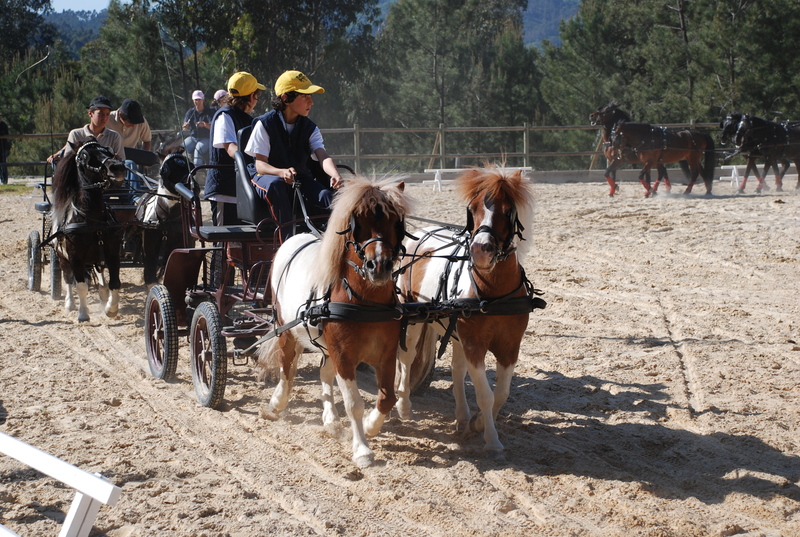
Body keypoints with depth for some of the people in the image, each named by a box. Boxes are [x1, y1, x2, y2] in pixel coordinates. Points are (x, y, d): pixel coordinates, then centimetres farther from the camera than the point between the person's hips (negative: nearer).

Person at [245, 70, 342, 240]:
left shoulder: (310, 128, 3)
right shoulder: (265, 124, -8)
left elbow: (322, 156, -14)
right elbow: (260, 164, -15)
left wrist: (335, 174, -39)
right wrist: (282, 172, -38)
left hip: (301, 181, 3)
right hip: (267, 177, -3)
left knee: (328, 196, -28)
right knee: (275, 184, -40)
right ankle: (288, 240, -38)